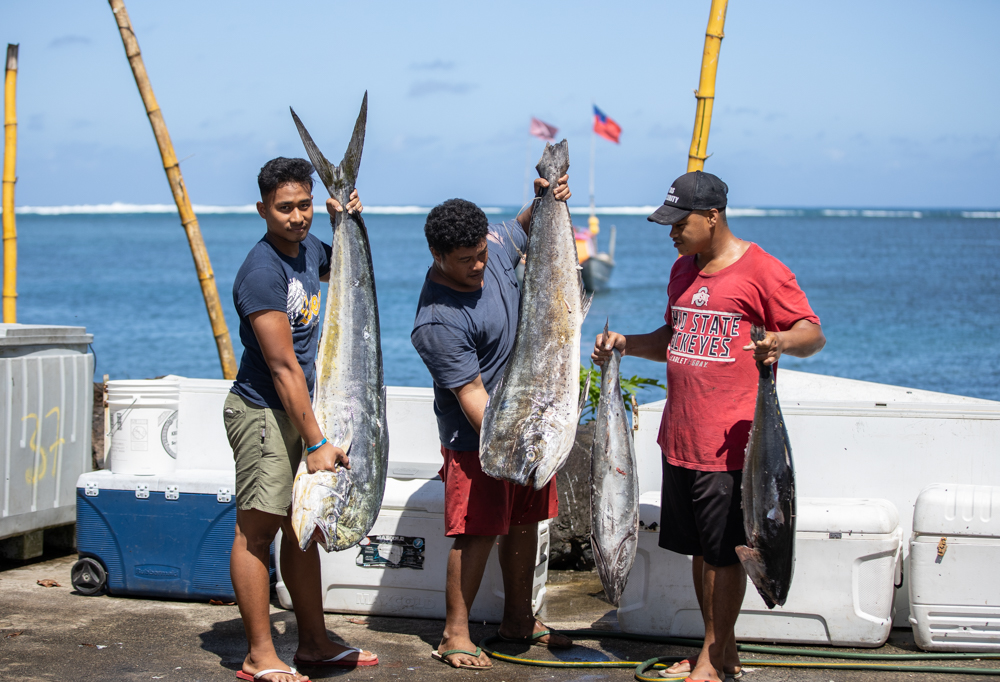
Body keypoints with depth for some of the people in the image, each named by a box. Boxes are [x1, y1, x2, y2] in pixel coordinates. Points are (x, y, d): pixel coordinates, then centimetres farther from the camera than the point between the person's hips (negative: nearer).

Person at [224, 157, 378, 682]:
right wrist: (316, 443, -24)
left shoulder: (307, 248, 5)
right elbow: (284, 368, -23)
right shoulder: (263, 273, -21)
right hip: (263, 412, -9)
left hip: (299, 408, 9)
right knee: (258, 529, -5)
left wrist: (345, 223, 10)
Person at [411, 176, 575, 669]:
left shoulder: (492, 248, -5)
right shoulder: (438, 322, -27)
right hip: (478, 436, -8)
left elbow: (527, 228, 18)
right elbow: (472, 396, -26)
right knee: (478, 532, -5)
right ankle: (454, 634, 7)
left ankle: (518, 618, 29)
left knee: (525, 521, 15)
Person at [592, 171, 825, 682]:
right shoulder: (683, 270, 15)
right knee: (700, 548, 13)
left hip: (729, 442, -8)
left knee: (724, 552, 0)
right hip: (680, 438, 8)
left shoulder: (760, 270, -9)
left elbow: (813, 333, -9)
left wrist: (781, 341, -30)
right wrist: (625, 344, 12)